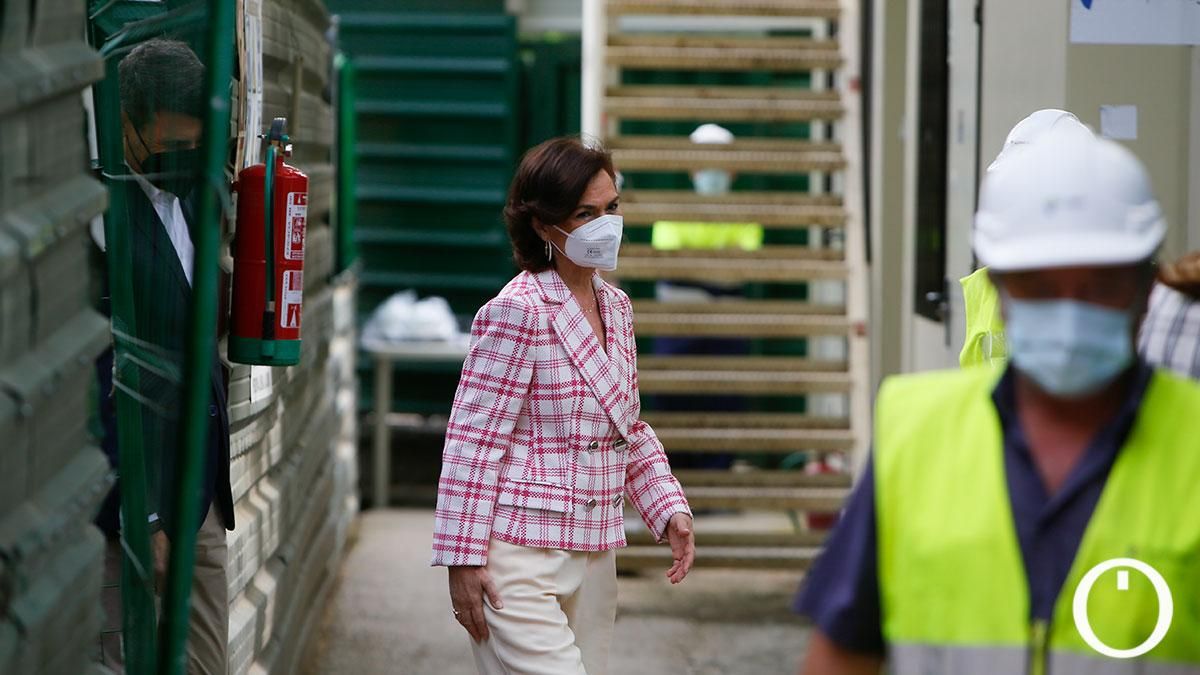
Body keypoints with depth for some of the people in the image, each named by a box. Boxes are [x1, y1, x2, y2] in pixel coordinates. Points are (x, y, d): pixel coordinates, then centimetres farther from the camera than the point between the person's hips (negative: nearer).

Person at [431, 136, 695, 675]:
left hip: (593, 553, 8)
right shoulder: (517, 311, -13)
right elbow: (473, 439, -14)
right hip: (521, 557, -8)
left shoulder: (616, 308, 12)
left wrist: (669, 509, 10)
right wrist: (463, 557, -15)